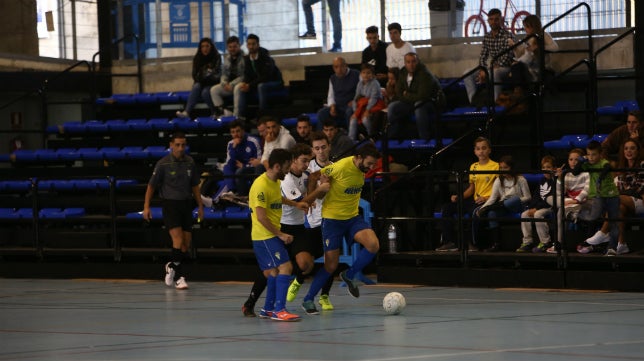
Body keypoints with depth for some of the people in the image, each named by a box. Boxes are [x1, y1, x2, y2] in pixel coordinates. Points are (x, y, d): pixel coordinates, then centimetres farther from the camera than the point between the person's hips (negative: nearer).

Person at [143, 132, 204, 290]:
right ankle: (179, 277, -10)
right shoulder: (163, 164, -8)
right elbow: (151, 186, -2)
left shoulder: (190, 162, 5)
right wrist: (146, 207, -7)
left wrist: (200, 205, 15)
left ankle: (171, 266, 28)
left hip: (186, 204, 5)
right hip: (170, 204, -5)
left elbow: (194, 186, 16)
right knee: (178, 239, -17)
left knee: (186, 244, 4)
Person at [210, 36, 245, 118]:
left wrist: (232, 85, -21)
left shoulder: (244, 58, -11)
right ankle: (222, 111, -19)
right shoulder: (227, 58, 11)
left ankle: (236, 114, -39)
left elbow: (244, 76, -17)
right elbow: (224, 74, 13)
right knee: (214, 90, -12)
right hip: (229, 84, 7)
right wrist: (224, 83, -8)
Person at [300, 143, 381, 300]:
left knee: (374, 245, -20)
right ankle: (308, 299, 16)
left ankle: (349, 275, 4)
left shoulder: (362, 169, -1)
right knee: (331, 266, -3)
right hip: (332, 219, -6)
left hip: (353, 217, 6)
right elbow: (313, 177, -11)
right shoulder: (341, 167, -22)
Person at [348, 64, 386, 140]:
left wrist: (367, 110, -26)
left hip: (374, 106, -7)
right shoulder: (360, 83, 5)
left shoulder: (375, 84, -14)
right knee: (353, 119, -12)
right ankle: (351, 139, -10)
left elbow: (373, 98, -20)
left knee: (365, 119, -28)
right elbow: (356, 97, 4)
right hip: (363, 105, 7)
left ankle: (372, 136, -6)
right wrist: (355, 111, -7)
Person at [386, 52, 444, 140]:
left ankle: (425, 139, -32)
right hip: (411, 103, 7)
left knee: (419, 105, -41)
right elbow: (398, 94, 4)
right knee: (392, 107, -11)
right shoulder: (403, 73, 0)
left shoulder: (425, 74, -23)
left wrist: (407, 95, -15)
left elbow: (422, 97, -30)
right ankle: (393, 138, -4)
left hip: (431, 102, -7)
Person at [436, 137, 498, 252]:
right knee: (447, 208, -4)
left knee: (475, 210, -39)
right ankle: (449, 242, -6)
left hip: (487, 201, -7)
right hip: (474, 201, 7)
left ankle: (474, 244, -23)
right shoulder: (473, 167, 16)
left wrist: (486, 198, -20)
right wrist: (459, 197, 4)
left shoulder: (495, 166, -3)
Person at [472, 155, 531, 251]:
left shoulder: (520, 180, 0)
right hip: (502, 207, 4)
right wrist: (482, 208, -15)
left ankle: (487, 209, -36)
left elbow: (527, 198, -3)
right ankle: (496, 243, -29)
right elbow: (493, 198, 3)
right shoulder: (498, 181, 11)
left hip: (516, 207, -4)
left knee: (515, 199, -39)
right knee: (491, 213, -29)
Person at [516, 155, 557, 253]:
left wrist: (536, 208, -21)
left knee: (538, 214, -31)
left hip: (550, 207, -8)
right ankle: (527, 242, -6)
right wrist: (531, 208, -4)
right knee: (524, 215, -7)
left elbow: (550, 199, -20)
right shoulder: (542, 181, 14)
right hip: (539, 207, 8)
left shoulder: (554, 181, -12)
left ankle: (545, 242, -23)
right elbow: (536, 196, 13)